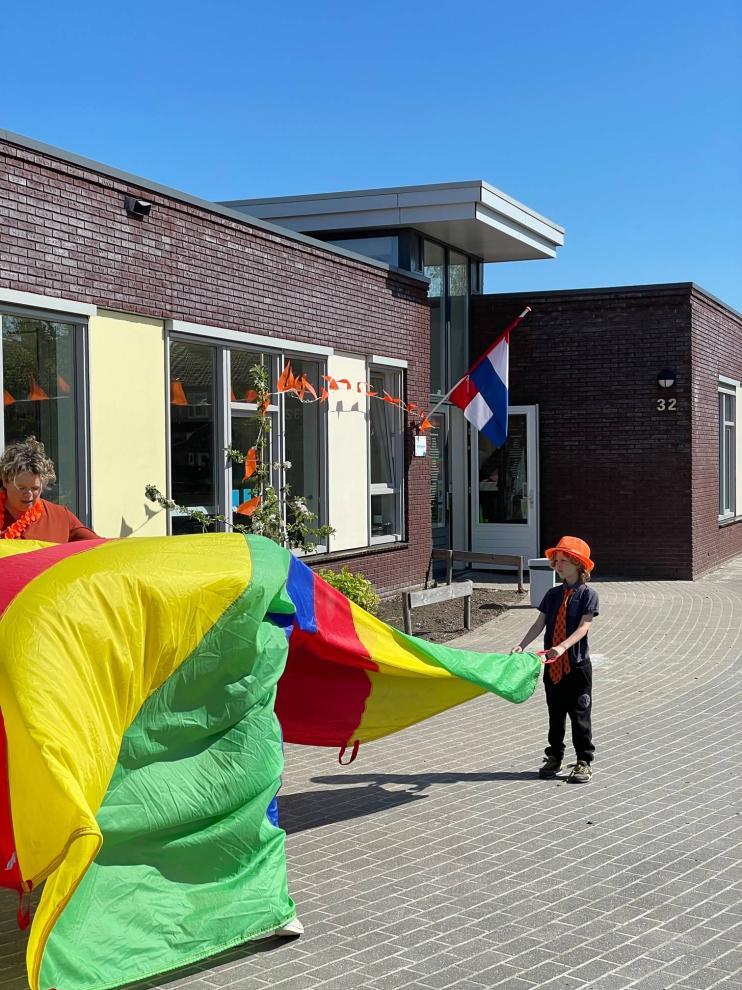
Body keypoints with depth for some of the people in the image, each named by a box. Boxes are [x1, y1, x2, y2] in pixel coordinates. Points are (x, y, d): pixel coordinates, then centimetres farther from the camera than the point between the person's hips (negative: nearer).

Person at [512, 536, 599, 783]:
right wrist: (521, 645, -11)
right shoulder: (553, 594, 9)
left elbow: (583, 627, -17)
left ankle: (584, 762, 10)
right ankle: (554, 758, 25)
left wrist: (562, 647, -31)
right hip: (553, 665, 5)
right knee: (555, 714, 13)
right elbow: (539, 624, 3)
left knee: (580, 715, 1)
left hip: (577, 664, -5)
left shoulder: (588, 594, -7)